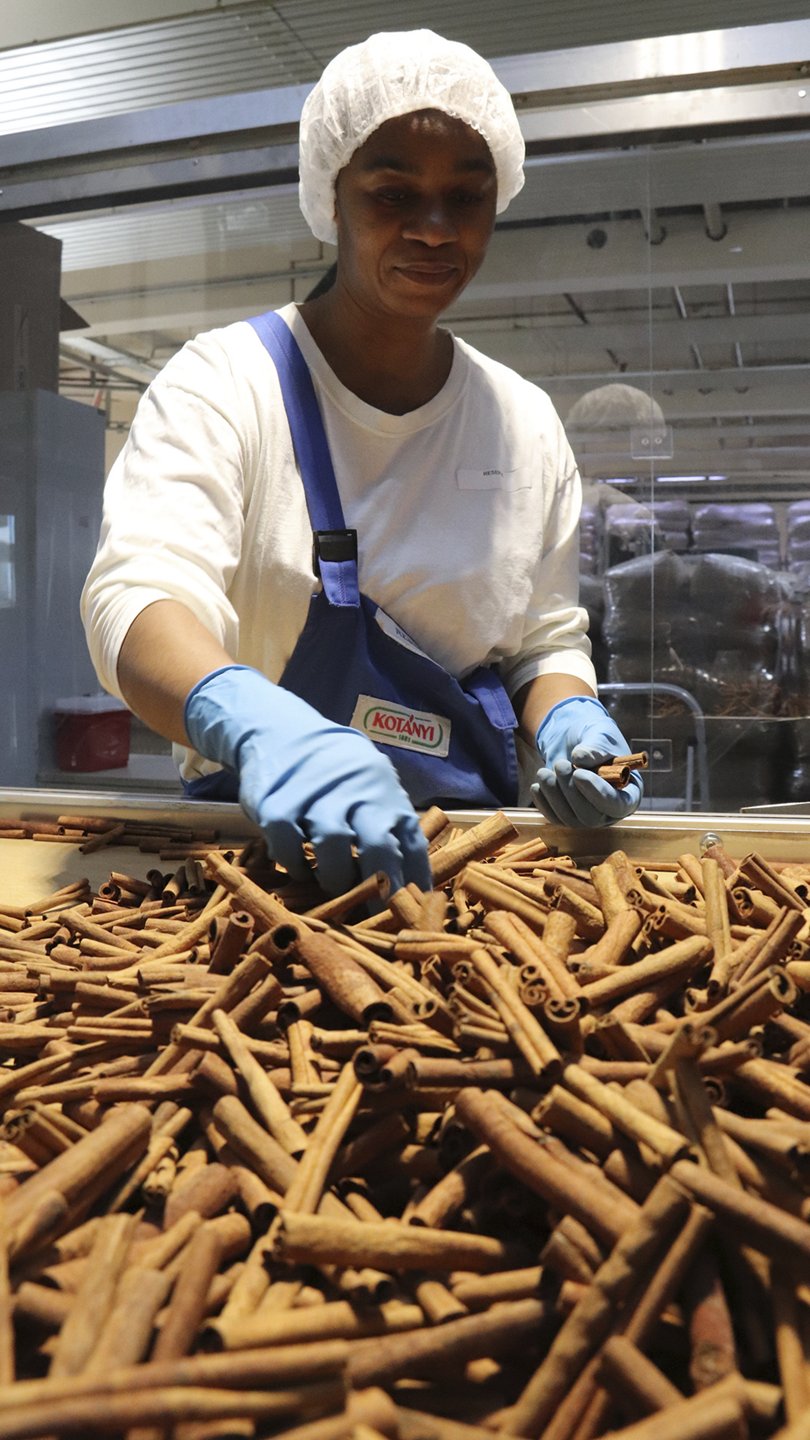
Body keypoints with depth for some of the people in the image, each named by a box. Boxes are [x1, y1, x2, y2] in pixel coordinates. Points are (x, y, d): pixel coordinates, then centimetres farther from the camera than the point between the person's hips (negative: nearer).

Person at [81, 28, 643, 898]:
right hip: (264, 845, -3)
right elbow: (139, 597, -20)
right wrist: (255, 722, -41)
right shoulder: (223, 383, -4)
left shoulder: (526, 422, 10)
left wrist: (568, 723, -6)